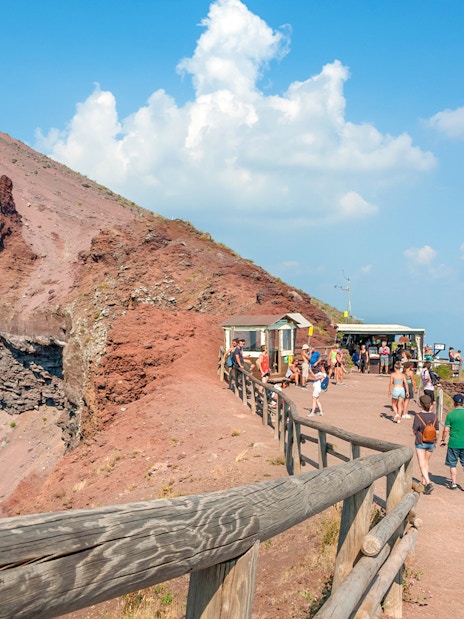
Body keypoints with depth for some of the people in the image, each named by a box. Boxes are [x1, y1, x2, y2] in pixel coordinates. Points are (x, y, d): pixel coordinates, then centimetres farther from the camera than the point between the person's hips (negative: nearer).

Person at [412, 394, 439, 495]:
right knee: (426, 462, 22)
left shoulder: (418, 416, -17)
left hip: (420, 443, -4)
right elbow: (437, 432, 0)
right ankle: (424, 482, 32)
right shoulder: (434, 416, -6)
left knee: (422, 465, 0)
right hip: (431, 443, 4)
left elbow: (414, 431, -13)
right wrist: (435, 442, 15)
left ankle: (428, 483, -16)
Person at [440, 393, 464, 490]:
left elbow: (446, 430, -7)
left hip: (454, 443, -2)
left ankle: (453, 483, 13)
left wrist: (443, 440, 7)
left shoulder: (450, 414, -9)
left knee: (453, 464, 10)